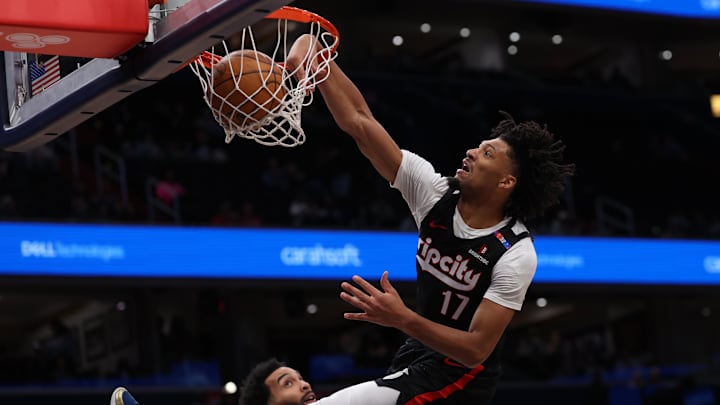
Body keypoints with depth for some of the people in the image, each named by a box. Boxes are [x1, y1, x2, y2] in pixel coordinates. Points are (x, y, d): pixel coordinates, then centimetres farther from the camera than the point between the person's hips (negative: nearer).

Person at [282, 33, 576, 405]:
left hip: (457, 374, -7)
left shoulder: (515, 255, -22)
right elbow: (359, 123, -12)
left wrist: (402, 319, -37)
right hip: (416, 358, 7)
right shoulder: (435, 193, -8)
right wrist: (315, 57, -24)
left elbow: (476, 350, -25)